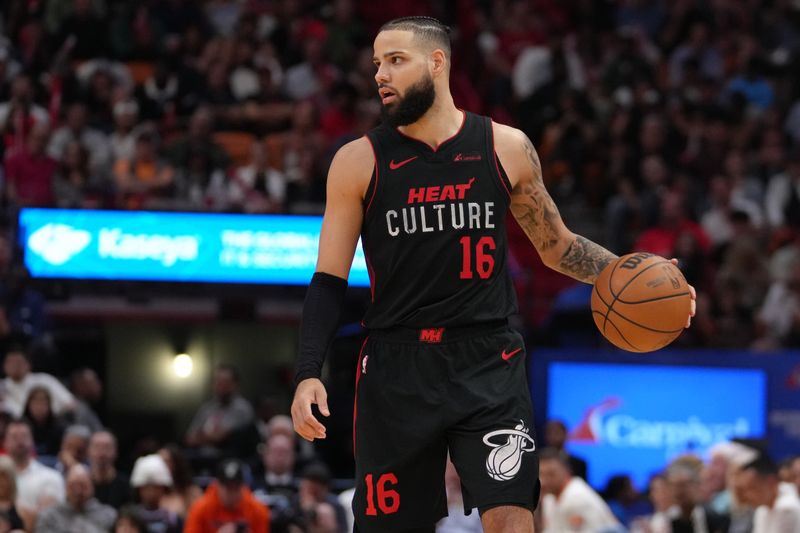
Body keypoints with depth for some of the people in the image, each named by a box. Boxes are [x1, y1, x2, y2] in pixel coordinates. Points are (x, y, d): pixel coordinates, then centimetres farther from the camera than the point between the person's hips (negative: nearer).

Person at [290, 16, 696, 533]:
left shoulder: (506, 147, 4)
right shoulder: (359, 161, 1)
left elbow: (558, 246, 16)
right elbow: (330, 281, 2)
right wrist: (308, 375, -9)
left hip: (489, 367, 0)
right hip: (397, 371, 0)